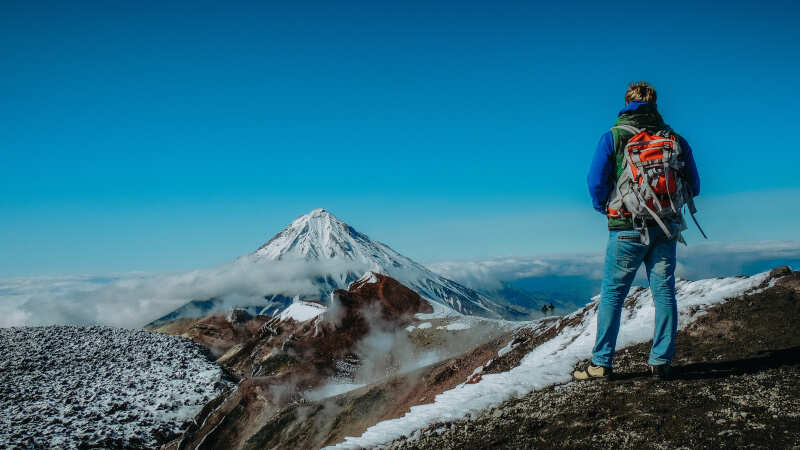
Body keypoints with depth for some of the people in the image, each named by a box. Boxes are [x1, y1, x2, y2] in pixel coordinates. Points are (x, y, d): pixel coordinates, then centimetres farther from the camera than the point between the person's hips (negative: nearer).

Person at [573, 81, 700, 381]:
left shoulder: (613, 137, -4)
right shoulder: (675, 139, 6)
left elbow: (596, 181, -10)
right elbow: (694, 186, 10)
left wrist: (605, 208, 8)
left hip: (627, 229, -3)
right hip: (666, 230, 3)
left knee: (612, 294, 3)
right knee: (664, 294, 9)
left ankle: (601, 362, 6)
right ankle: (661, 362, 12)